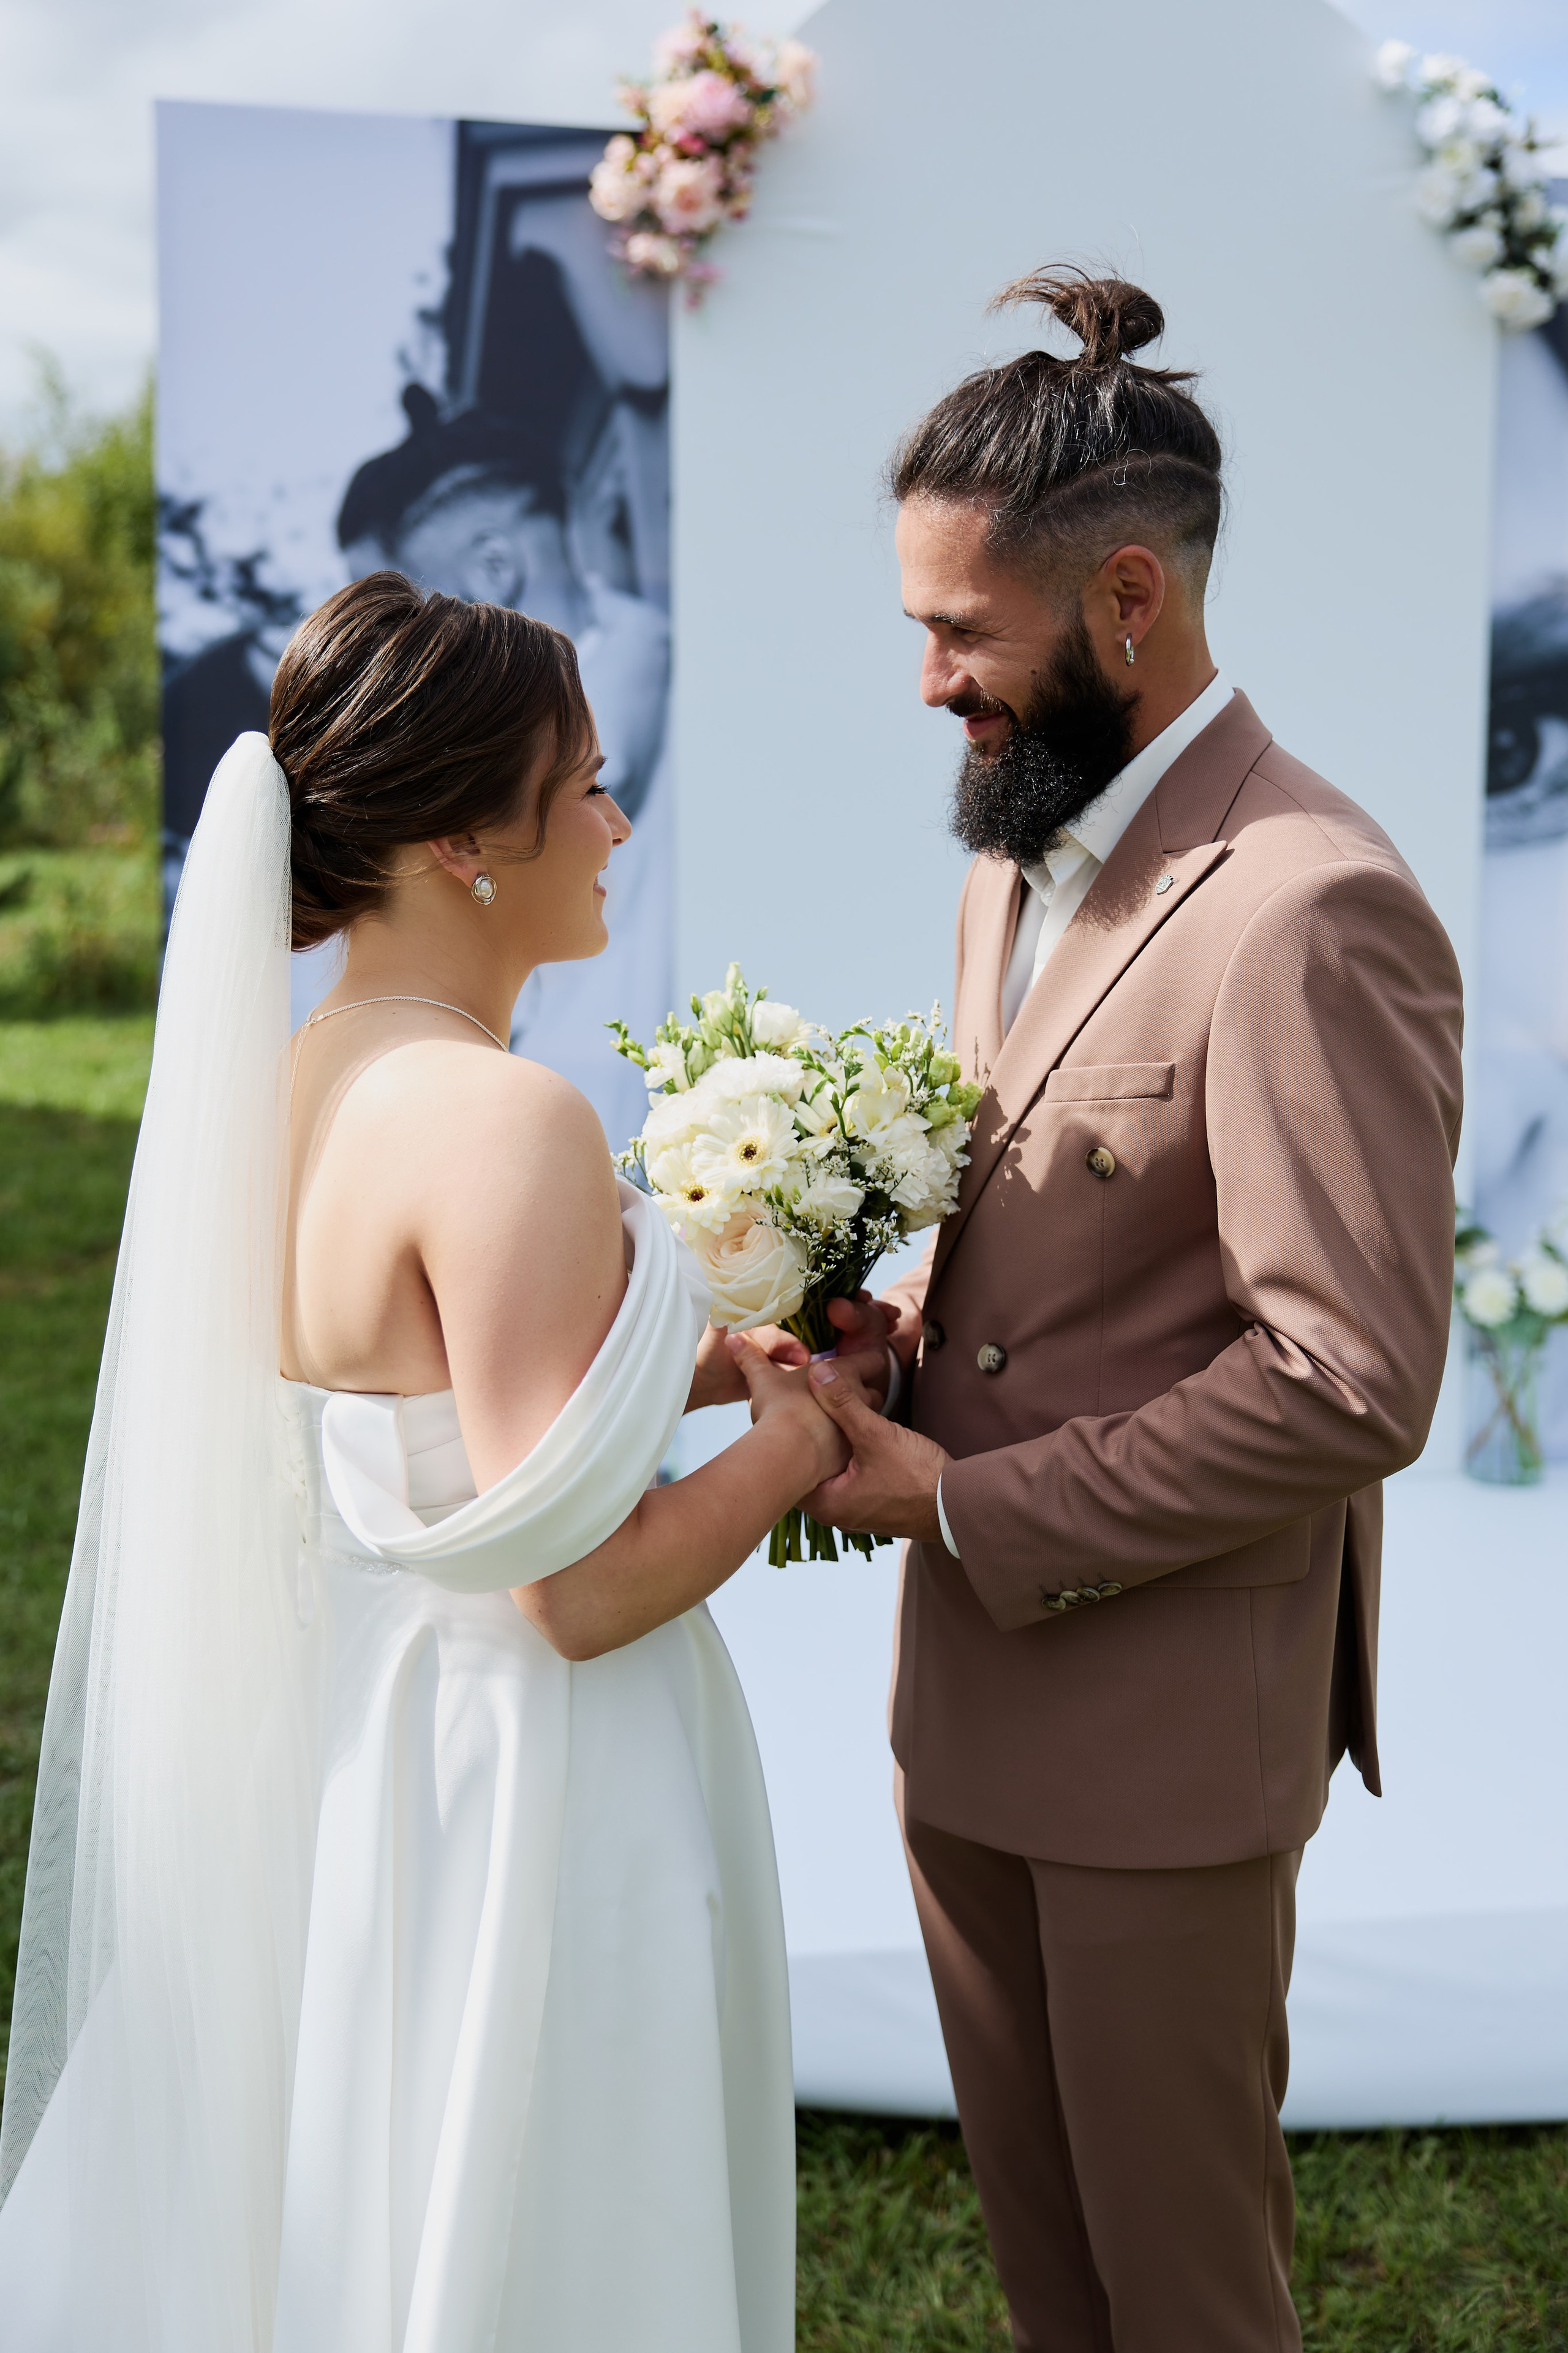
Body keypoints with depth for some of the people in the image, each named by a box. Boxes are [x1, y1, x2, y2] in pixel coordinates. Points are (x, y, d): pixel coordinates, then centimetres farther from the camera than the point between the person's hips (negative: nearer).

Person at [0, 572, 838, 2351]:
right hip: (525, 1808, -9)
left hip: (346, 1770, 9)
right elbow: (589, 1585, -24)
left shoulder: (300, 1081, 2)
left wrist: (699, 1370, 9)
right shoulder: (504, 1124, -25)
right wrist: (798, 1433, -8)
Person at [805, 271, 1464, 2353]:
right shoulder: (1022, 852, 8)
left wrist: (968, 1504, -18)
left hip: (1165, 1721, -8)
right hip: (969, 1680, 8)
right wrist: (899, 1329, -2)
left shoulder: (1310, 911, -22)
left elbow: (1353, 1383, -24)